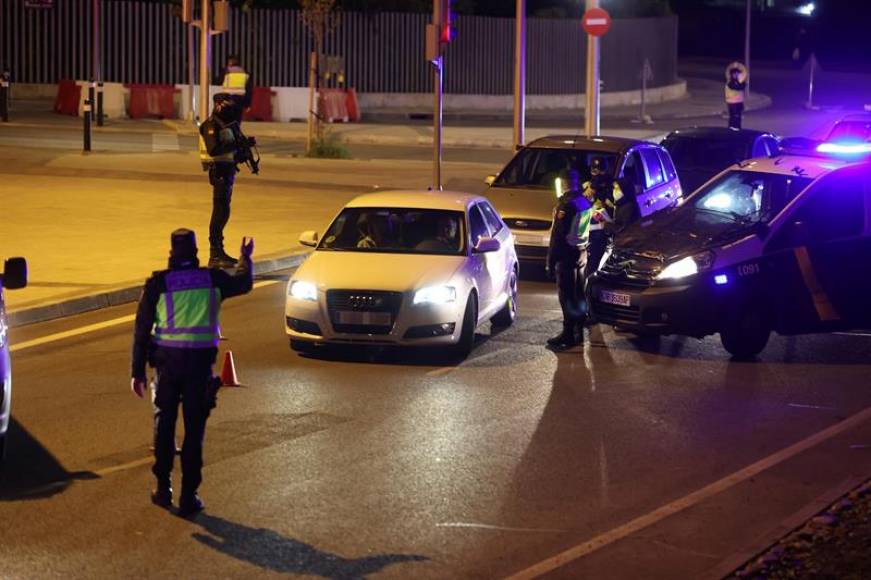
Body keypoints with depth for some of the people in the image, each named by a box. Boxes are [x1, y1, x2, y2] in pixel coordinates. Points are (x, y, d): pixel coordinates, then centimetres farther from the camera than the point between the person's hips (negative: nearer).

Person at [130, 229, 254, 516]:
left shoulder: (158, 283, -3)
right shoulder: (212, 279, 0)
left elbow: (142, 329, -2)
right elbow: (243, 283, 22)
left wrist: (138, 371, 4)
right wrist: (246, 259, 43)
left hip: (167, 360, 0)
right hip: (200, 361, 0)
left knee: (164, 424, 15)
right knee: (194, 428, 5)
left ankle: (163, 489, 18)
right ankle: (188, 496, 5)